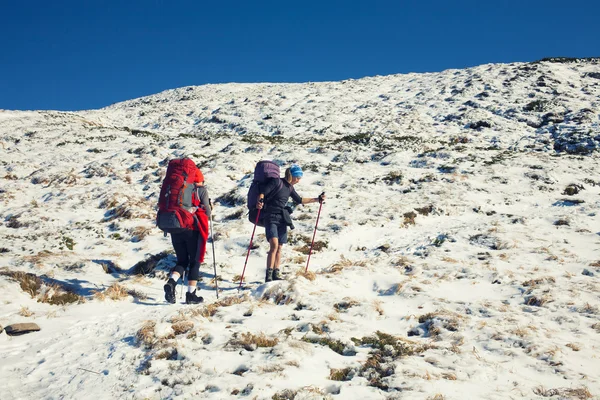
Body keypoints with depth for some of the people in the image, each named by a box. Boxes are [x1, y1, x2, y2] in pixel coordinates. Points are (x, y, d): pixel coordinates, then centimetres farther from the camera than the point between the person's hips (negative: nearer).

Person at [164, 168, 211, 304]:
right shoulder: (201, 190, 2)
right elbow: (207, 212, 1)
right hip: (193, 228, -4)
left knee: (182, 261, 15)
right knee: (195, 262, 8)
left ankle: (171, 282, -12)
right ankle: (191, 294, 4)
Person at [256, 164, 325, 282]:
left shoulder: (290, 187, 14)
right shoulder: (276, 182, -8)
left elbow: (299, 200, 26)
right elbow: (263, 191, -14)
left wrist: (317, 199, 24)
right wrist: (260, 201, -35)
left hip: (282, 219, 7)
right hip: (271, 217, -7)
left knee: (279, 247, 6)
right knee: (274, 245, -20)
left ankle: (276, 273, 12)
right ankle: (268, 275, -19)